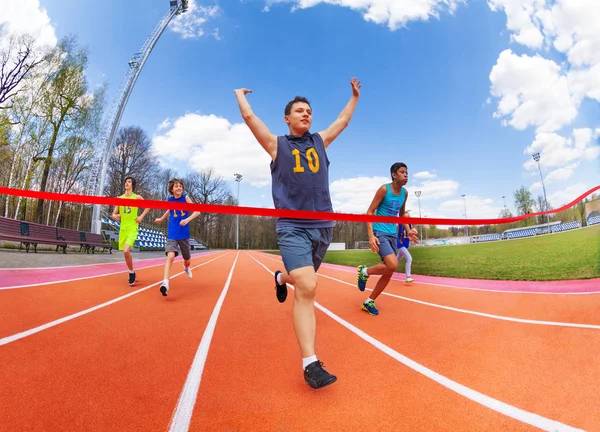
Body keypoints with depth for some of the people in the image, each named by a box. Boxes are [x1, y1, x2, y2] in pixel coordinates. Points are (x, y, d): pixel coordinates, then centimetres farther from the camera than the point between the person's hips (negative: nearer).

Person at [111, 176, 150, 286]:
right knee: (126, 252, 10)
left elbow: (148, 206, 10)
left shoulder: (137, 197, -1)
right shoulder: (119, 198, 9)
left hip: (132, 228, -5)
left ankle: (131, 273, 0)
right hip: (123, 228, 5)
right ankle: (132, 273, 28)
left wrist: (141, 216, -2)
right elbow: (114, 213, 10)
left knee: (126, 251, -20)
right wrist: (115, 216, -13)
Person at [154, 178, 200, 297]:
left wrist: (187, 219, -27)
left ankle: (186, 268, 52)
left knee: (187, 260, 15)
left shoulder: (185, 198, -5)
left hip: (184, 234, 0)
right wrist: (161, 219, 37)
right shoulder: (169, 200, 2)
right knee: (170, 256, -23)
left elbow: (197, 211, -12)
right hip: (172, 234, 0)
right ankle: (165, 283, -28)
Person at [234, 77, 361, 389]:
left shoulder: (320, 141, 16)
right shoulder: (277, 144, 7)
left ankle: (282, 278, 56)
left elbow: (343, 120, 31)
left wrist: (355, 95, 43)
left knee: (303, 281, 20)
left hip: (323, 226, 5)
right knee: (307, 288, -18)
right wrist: (240, 94, 29)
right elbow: (249, 116, 11)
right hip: (292, 227, -5)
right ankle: (310, 364, -10)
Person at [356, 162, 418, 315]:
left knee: (389, 272, 5)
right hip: (379, 232, -7)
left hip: (393, 234, 7)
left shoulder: (404, 193, 9)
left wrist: (409, 231, 7)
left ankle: (369, 302, 19)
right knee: (392, 265, -24)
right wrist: (371, 235, -21)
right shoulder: (384, 189, -11)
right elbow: (370, 212, -11)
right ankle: (364, 272, 4)